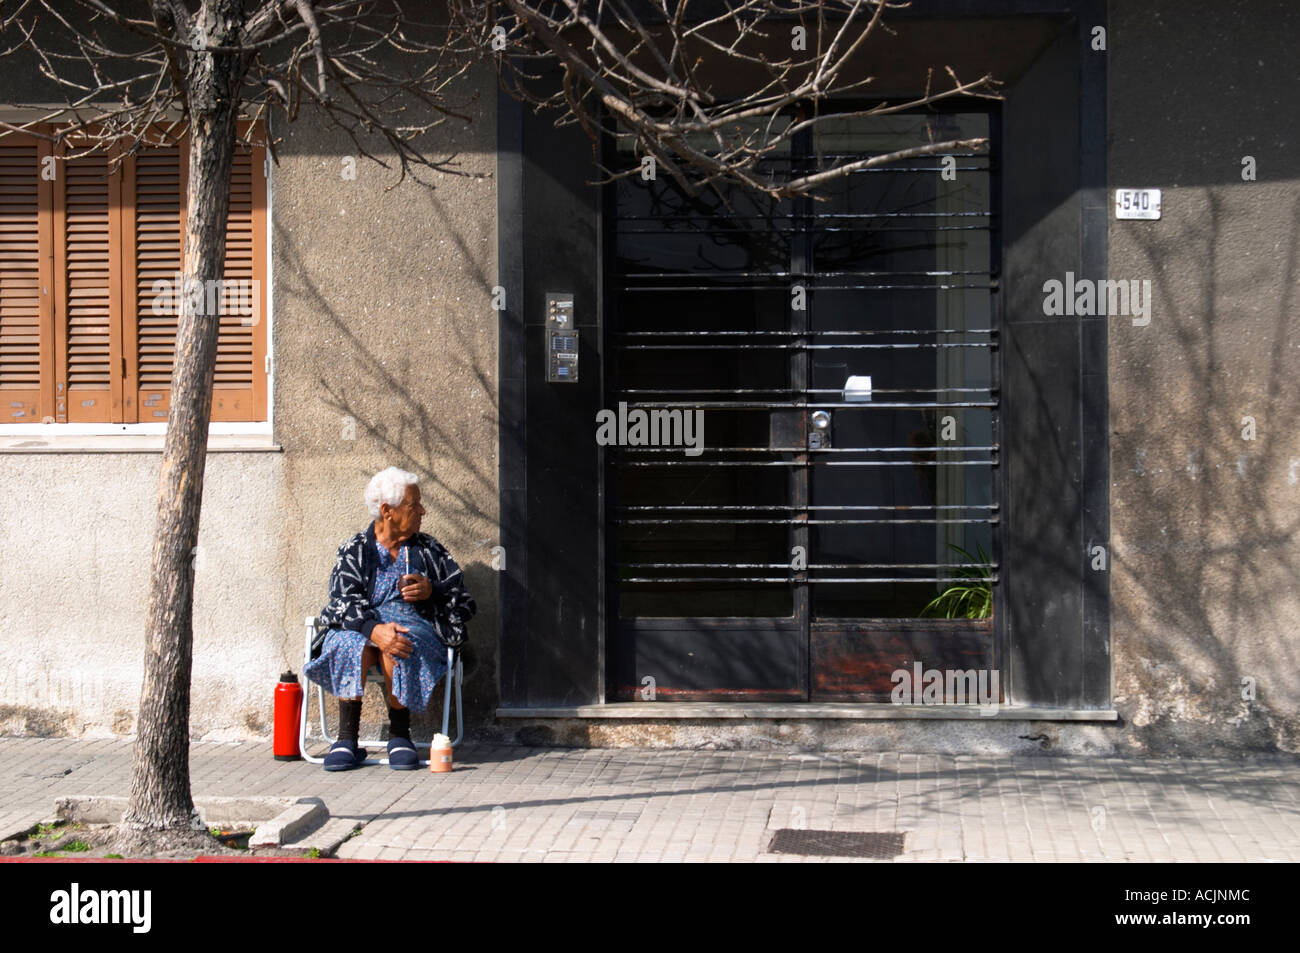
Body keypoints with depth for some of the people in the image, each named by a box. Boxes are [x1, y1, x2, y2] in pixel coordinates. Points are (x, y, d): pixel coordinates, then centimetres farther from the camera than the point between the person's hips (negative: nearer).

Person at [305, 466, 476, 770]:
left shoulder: (430, 550, 20)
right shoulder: (354, 551, 12)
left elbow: (464, 601, 15)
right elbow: (344, 600, -6)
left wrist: (432, 591, -7)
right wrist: (374, 629, -27)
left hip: (416, 624, 1)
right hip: (360, 625, 0)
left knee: (399, 648, -37)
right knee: (350, 644, -37)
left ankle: (399, 735, -24)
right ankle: (347, 738, -31)